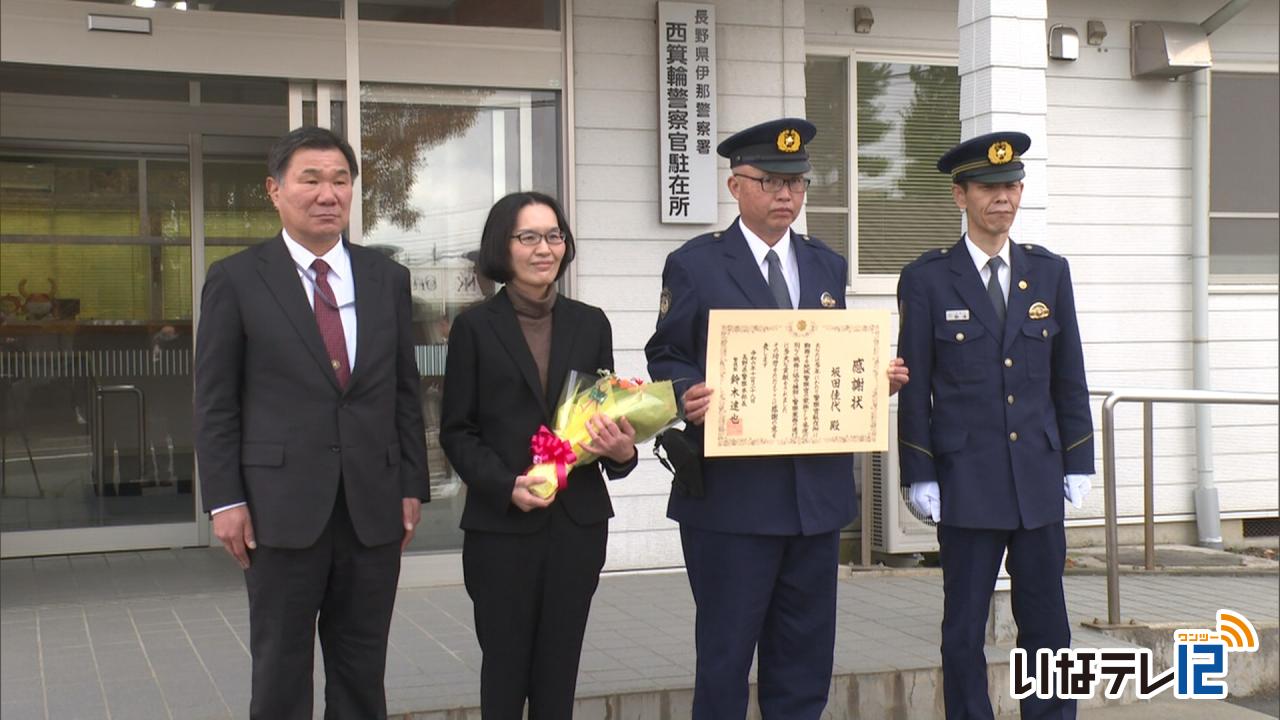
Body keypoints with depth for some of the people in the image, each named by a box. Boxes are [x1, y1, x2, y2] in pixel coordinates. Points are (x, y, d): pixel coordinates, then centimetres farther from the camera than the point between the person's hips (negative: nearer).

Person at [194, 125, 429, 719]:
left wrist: (412, 488, 6)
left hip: (374, 508, 3)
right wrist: (225, 500, -7)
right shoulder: (236, 280, -1)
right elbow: (215, 403, -1)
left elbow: (405, 392, 10)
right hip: (282, 508, -3)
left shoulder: (387, 278, 8)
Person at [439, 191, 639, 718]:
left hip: (577, 521, 3)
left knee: (558, 672, 9)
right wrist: (506, 485, -15)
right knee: (505, 668, 5)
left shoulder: (589, 324, 8)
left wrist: (622, 449, -10)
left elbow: (607, 412, 13)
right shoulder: (475, 326, 0)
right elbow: (456, 430, 0)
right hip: (501, 524, -2)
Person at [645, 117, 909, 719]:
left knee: (806, 659, 12)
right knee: (725, 653, 3)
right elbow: (665, 357, -1)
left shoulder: (828, 266, 14)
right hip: (731, 492, -5)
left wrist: (878, 377, -2)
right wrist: (687, 394, -21)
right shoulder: (694, 265, -1)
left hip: (818, 489, 5)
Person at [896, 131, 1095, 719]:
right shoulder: (927, 279, -1)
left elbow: (1069, 376, 11)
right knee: (965, 627, 5)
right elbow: (914, 385, -1)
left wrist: (1078, 462, 7)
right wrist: (919, 474, -5)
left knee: (1046, 621, 8)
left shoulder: (1050, 272, 8)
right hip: (966, 480, -3)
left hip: (1040, 476, 3)